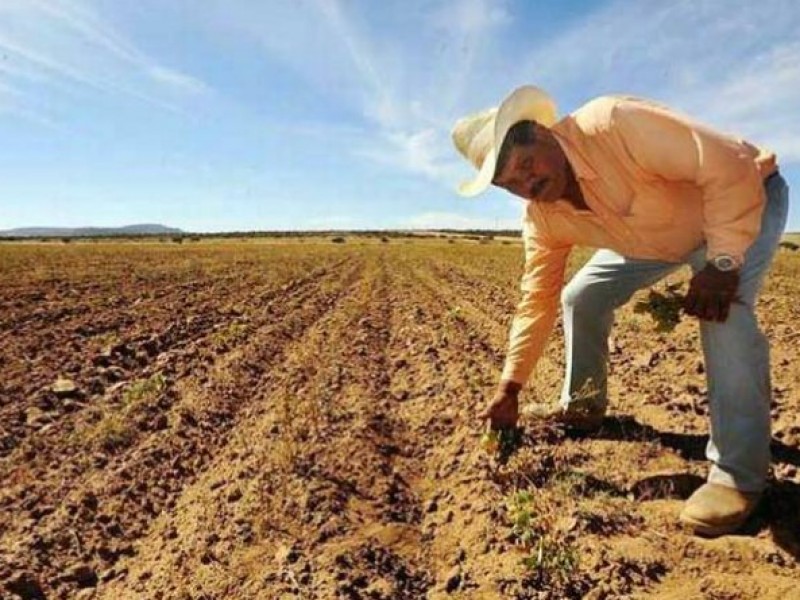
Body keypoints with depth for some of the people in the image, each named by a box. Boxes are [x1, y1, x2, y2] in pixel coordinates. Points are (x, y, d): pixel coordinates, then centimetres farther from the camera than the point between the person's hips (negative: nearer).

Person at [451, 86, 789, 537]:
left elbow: (731, 167, -34)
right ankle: (583, 408, 19)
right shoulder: (541, 219, -14)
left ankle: (738, 474, -19)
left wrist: (722, 262, -38)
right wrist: (510, 388, -13)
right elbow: (538, 301, -10)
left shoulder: (613, 124, -36)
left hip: (747, 197, -6)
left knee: (722, 307, -31)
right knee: (581, 297, 1)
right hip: (660, 237, 7)